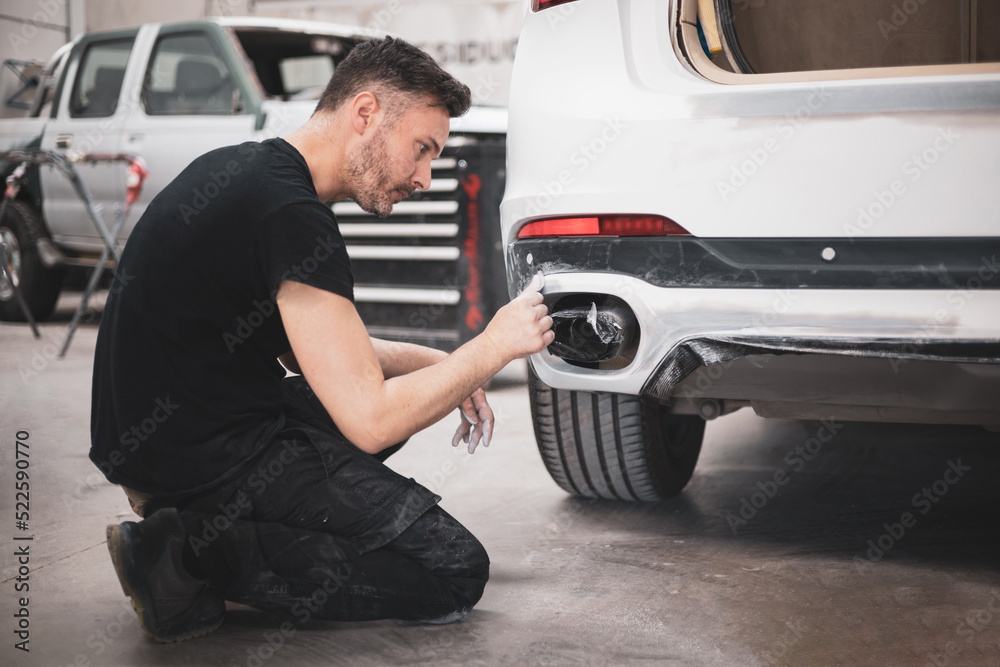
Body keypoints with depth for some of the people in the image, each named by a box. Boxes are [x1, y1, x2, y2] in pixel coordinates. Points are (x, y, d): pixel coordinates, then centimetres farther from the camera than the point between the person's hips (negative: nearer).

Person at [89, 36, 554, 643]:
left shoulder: (245, 169, 11)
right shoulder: (290, 214, -21)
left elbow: (316, 353, 21)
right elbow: (371, 421, -21)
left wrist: (439, 366, 9)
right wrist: (493, 348, -8)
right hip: (210, 453, -10)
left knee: (403, 389, 28)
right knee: (457, 571, -7)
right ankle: (194, 555, -9)